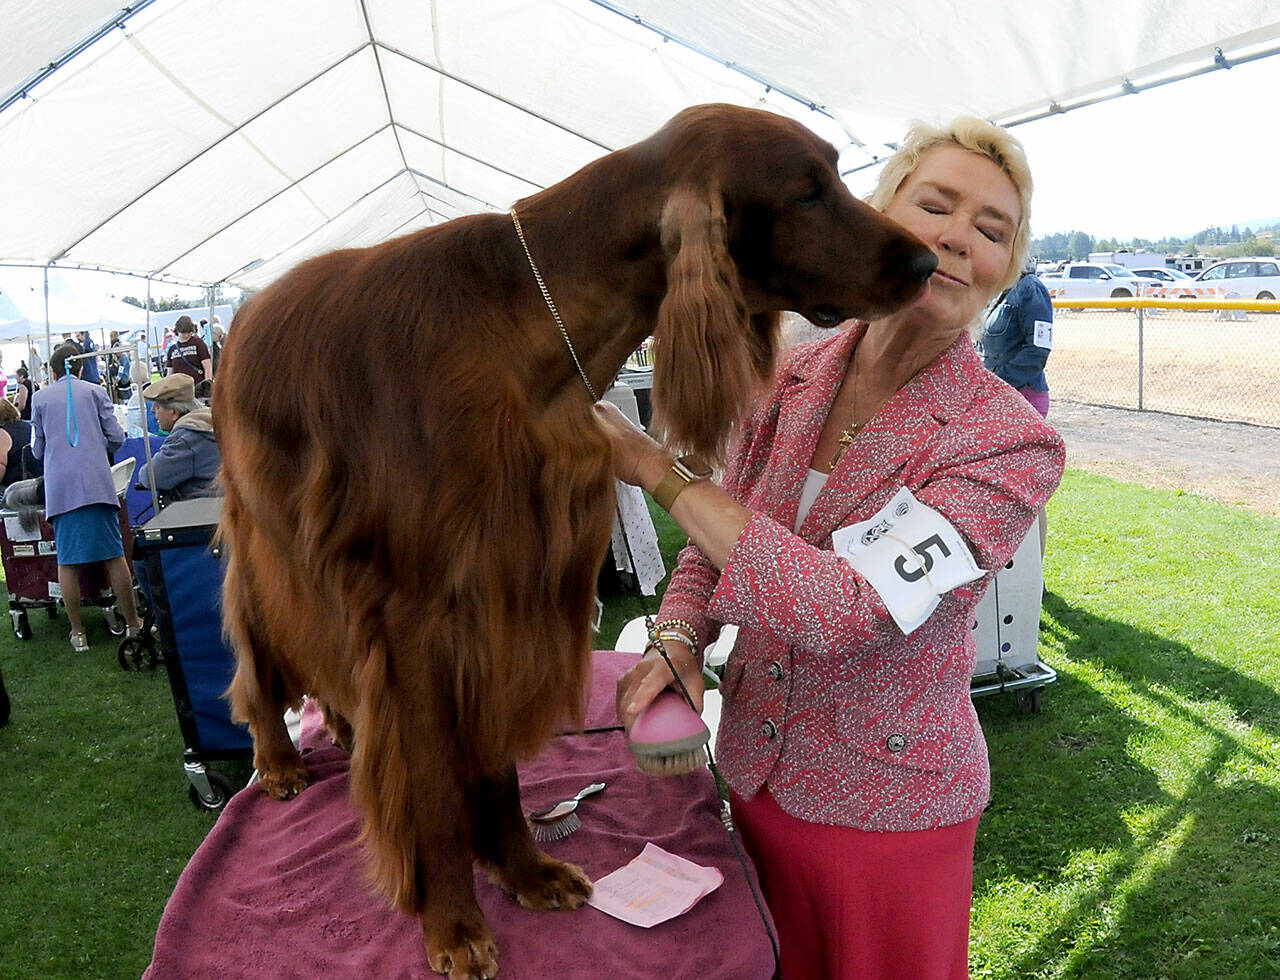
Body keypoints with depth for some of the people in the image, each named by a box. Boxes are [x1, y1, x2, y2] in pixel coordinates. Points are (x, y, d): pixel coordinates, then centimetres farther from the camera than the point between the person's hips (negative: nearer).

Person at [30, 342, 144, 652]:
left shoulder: (40, 398, 11)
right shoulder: (95, 391, 9)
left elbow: (37, 449, 16)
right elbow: (116, 437, 5)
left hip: (60, 488, 0)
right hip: (97, 483, 0)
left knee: (67, 562, 5)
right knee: (114, 556, 3)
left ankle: (78, 633, 8)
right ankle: (133, 623, 9)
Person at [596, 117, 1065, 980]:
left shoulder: (1013, 443, -22)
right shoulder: (786, 379, -6)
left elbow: (842, 609, -32)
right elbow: (717, 539, 8)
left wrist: (652, 465, -27)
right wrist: (678, 639, -11)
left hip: (889, 803, -4)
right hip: (755, 770, 5)